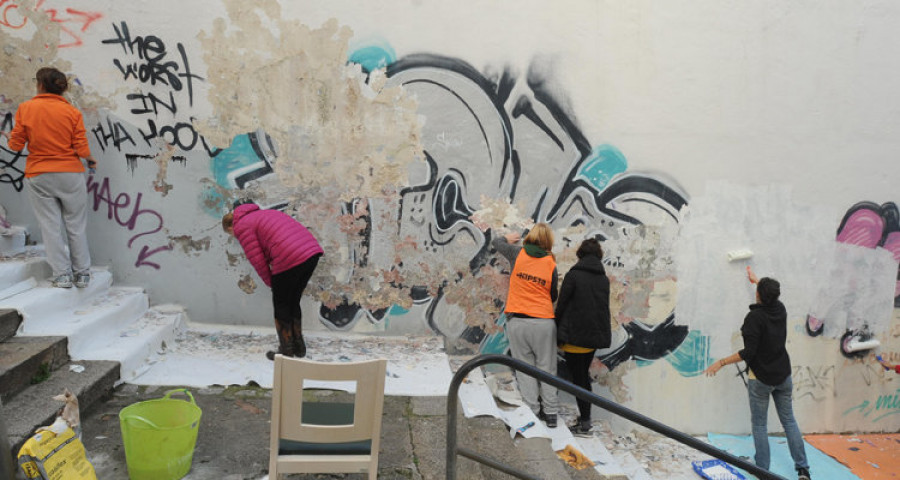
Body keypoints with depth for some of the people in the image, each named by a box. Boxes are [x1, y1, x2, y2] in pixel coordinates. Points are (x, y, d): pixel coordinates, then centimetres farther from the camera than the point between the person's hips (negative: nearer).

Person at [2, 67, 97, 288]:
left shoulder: (25, 108, -3)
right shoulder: (72, 112, -3)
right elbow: (82, 149, -7)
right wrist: (91, 160, 15)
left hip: (38, 177, 0)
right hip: (70, 174, 0)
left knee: (51, 226, 6)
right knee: (76, 225, 8)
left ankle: (62, 274, 7)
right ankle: (82, 274, 12)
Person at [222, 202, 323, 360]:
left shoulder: (242, 227, 5)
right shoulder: (261, 214, 31)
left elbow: (257, 260, 0)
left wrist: (270, 282, 15)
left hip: (290, 261, -8)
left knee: (281, 306, 11)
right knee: (294, 302, 22)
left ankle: (286, 351, 21)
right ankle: (299, 346, 32)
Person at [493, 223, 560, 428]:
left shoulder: (518, 254, 0)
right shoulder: (551, 264, -1)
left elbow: (496, 243, 20)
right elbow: (553, 296, 7)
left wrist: (508, 238, 40)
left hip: (516, 321, 0)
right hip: (543, 322, 0)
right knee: (546, 369, 11)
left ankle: (532, 412, 10)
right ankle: (550, 414, 17)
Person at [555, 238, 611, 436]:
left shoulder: (573, 275, -11)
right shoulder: (604, 279, 7)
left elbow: (561, 305, -9)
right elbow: (604, 307, 13)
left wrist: (559, 333, 1)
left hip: (575, 335, -6)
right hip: (595, 336, 6)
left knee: (578, 378, 1)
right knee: (584, 375, 19)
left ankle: (584, 425, 6)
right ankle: (585, 416, 26)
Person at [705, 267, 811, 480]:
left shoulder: (754, 317, -21)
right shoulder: (780, 309, -2)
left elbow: (748, 352, -22)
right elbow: (772, 295, 24)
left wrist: (721, 363, -16)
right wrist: (756, 280, 38)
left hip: (760, 378, -6)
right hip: (783, 376, 6)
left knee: (759, 424, 6)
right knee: (789, 421, 15)